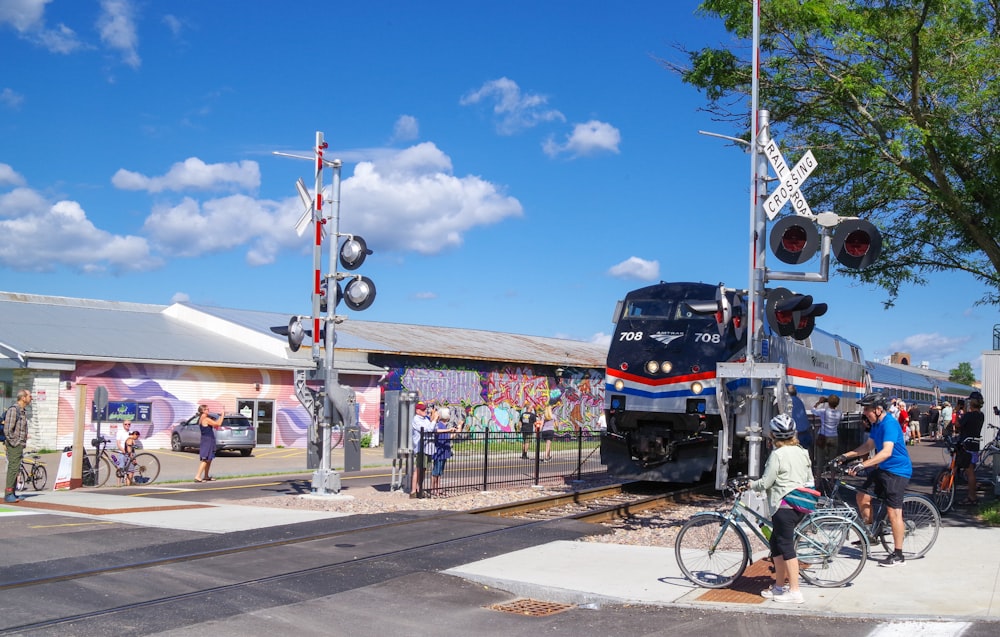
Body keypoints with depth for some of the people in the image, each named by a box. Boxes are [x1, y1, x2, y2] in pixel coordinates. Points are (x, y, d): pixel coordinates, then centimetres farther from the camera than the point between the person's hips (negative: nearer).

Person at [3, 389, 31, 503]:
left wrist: (23, 442, 16)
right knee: (13, 468, -10)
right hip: (14, 445, -10)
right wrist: (13, 443, -16)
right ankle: (8, 495, -8)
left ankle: (13, 493, 17)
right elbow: (7, 429, -19)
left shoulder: (23, 410, 15)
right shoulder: (13, 409, -15)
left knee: (16, 469, 12)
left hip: (20, 445, 10)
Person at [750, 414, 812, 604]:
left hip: (784, 506, -9)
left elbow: (765, 483, -13)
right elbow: (810, 480, 16)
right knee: (776, 542, 17)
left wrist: (751, 484, 5)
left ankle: (794, 592, -5)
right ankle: (779, 586, 22)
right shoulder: (802, 452, 10)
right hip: (800, 505, 9)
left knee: (786, 546, -5)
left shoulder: (777, 454, -14)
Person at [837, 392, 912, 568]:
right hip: (883, 469, 10)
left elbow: (886, 452, -33)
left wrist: (862, 465, -39)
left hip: (897, 471, -10)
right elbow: (868, 446, 18)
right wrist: (846, 456, 10)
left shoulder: (889, 424, -22)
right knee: (862, 495, 10)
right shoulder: (876, 423, 9)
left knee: (893, 512, -8)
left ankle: (898, 555, -1)